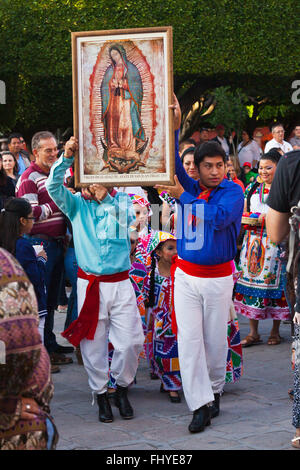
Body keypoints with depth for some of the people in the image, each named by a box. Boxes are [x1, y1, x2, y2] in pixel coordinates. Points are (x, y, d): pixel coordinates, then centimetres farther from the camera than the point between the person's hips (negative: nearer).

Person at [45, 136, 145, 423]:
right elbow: (54, 187, -10)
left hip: (120, 283, 0)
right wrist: (66, 158, -22)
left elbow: (128, 218, -13)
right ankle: (100, 395, 20)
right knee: (93, 345, 3)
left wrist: (106, 199, -19)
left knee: (130, 343, -3)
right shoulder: (77, 205, 6)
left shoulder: (121, 200, 6)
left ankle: (122, 389, 21)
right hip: (89, 284, 1)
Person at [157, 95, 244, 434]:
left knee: (216, 339, 8)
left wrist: (182, 197, -19)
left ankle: (213, 390, 30)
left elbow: (219, 218, -23)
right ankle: (200, 404, -1)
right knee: (188, 339, -4)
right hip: (186, 275, 3)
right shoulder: (188, 187, 5)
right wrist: (173, 127, -21)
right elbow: (172, 163, -9)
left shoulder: (232, 191, -6)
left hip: (219, 276, -2)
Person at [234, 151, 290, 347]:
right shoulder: (252, 188, 14)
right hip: (253, 241, 4)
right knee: (251, 280, 1)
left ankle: (275, 330, 12)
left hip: (275, 242, -4)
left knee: (274, 280, -2)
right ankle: (253, 332, 7)